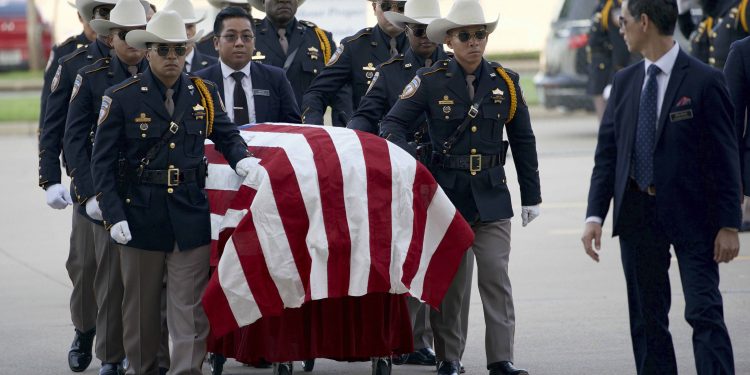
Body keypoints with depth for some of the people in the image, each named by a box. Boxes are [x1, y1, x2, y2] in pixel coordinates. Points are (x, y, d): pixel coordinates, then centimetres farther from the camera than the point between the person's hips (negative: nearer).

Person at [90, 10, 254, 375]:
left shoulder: (204, 94, 4)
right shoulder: (121, 98, -5)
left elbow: (227, 136, 13)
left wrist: (242, 159, -11)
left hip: (191, 216, 1)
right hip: (141, 217, -1)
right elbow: (102, 162, -5)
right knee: (141, 303, 12)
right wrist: (113, 216, -13)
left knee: (190, 304, -5)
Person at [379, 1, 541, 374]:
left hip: (491, 196, 1)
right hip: (446, 191, -1)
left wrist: (531, 196, 12)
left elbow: (523, 142, 11)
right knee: (448, 280, 6)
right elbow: (394, 122, -3)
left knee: (496, 275, -6)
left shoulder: (505, 81, 4)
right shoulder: (430, 81, -3)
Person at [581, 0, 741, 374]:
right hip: (637, 214, 5)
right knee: (646, 318, 8)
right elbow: (607, 153, 9)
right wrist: (595, 215, -2)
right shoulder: (625, 81, 9)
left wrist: (728, 225, -11)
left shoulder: (704, 80, -7)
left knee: (705, 313, -8)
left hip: (690, 215, -5)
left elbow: (724, 157, -7)